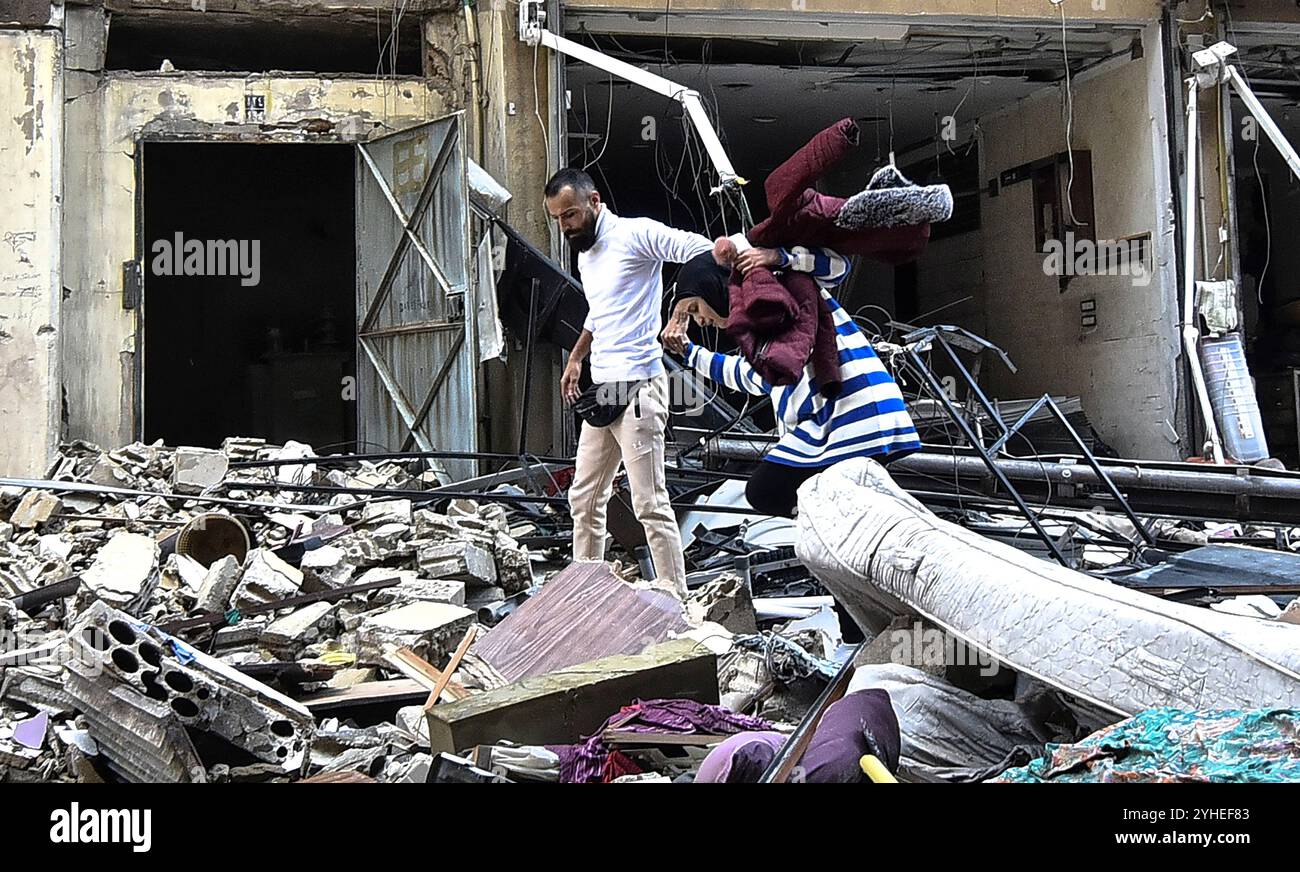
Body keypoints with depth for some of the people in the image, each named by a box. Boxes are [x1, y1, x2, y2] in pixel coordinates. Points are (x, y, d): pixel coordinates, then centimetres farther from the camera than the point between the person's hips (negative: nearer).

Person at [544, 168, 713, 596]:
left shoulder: (634, 234, -10)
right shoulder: (585, 255, 19)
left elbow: (701, 249, -21)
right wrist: (576, 356, 29)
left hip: (637, 387, -9)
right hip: (602, 388, 9)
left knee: (650, 504, -10)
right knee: (585, 498, 14)